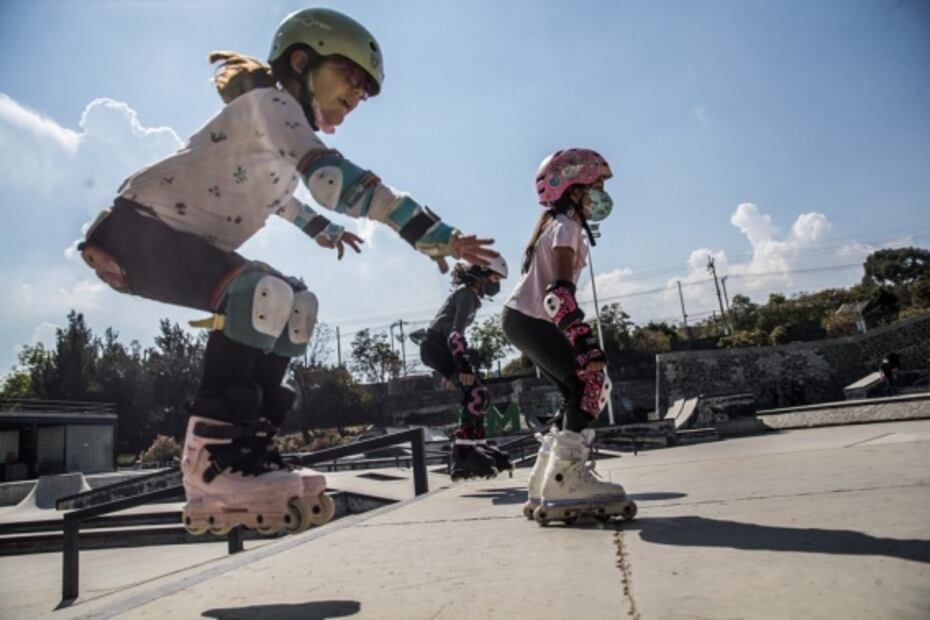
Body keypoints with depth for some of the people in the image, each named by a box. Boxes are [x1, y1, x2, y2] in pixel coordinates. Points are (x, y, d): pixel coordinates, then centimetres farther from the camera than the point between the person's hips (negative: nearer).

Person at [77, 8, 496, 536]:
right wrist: (434, 235, -38)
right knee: (260, 294, -32)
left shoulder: (288, 127, 16)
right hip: (136, 226, -10)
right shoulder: (271, 103, -13)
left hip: (179, 243, 10)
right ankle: (213, 461, -26)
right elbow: (334, 180, -33)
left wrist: (323, 230, 49)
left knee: (295, 305, 3)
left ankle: (248, 445, -1)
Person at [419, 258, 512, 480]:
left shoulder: (470, 295, 18)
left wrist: (452, 371, 26)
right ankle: (463, 453, -20)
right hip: (435, 346, -10)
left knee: (478, 395, 9)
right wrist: (463, 364, -34)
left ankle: (478, 446, 14)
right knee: (476, 394, -18)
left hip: (442, 347, 10)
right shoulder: (467, 294, -12)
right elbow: (456, 331, -24)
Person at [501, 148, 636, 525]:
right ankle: (564, 479, -17)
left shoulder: (558, 226, 19)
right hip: (528, 320, -10)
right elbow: (559, 293, -25)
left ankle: (546, 484, 12)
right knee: (593, 382, -15)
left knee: (580, 392, 10)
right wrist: (588, 344, -32)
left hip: (527, 320, 10)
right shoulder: (567, 227, -11)